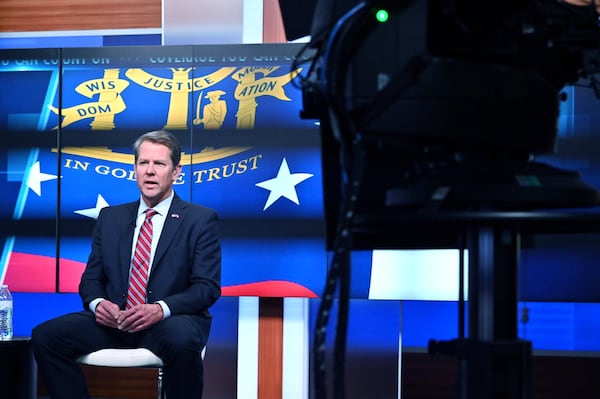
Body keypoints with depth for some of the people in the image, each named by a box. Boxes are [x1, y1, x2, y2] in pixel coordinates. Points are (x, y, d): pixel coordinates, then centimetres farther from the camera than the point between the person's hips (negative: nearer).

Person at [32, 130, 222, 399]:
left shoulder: (201, 220, 4)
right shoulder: (110, 217, 17)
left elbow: (208, 287, -4)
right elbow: (91, 278, 16)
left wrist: (160, 309, -21)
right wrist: (98, 303, -9)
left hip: (169, 323, -3)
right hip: (113, 320, 4)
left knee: (182, 340, -39)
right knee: (45, 336, -20)